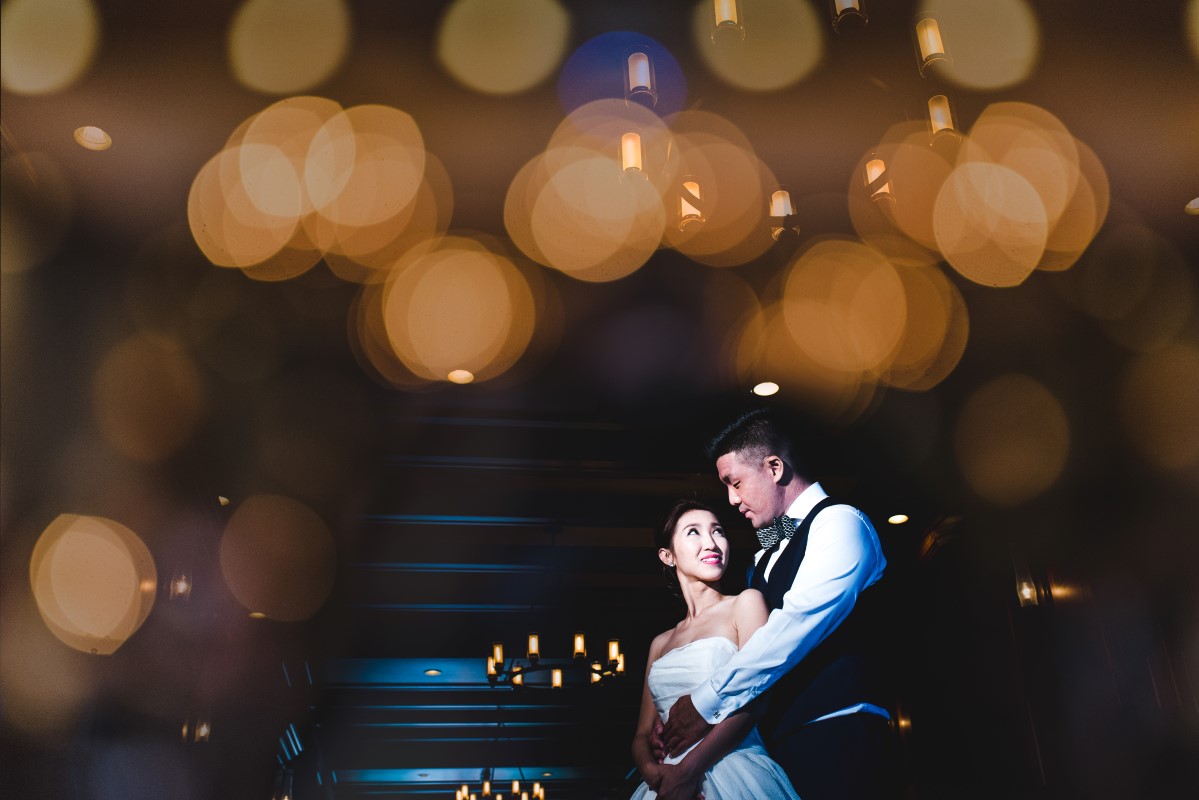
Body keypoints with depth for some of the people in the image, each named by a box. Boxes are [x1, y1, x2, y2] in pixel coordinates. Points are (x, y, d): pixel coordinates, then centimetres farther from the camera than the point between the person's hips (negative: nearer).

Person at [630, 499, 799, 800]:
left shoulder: (746, 603, 3)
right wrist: (652, 771, -8)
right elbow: (643, 734, 15)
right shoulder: (660, 643, 16)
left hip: (733, 776, -3)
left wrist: (689, 769, -16)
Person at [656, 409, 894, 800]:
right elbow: (744, 649, 17)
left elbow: (795, 625, -18)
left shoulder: (840, 523, -7)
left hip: (836, 738, -7)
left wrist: (705, 703, -16)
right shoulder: (768, 555, 20)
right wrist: (676, 718, 5)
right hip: (777, 742, 7)